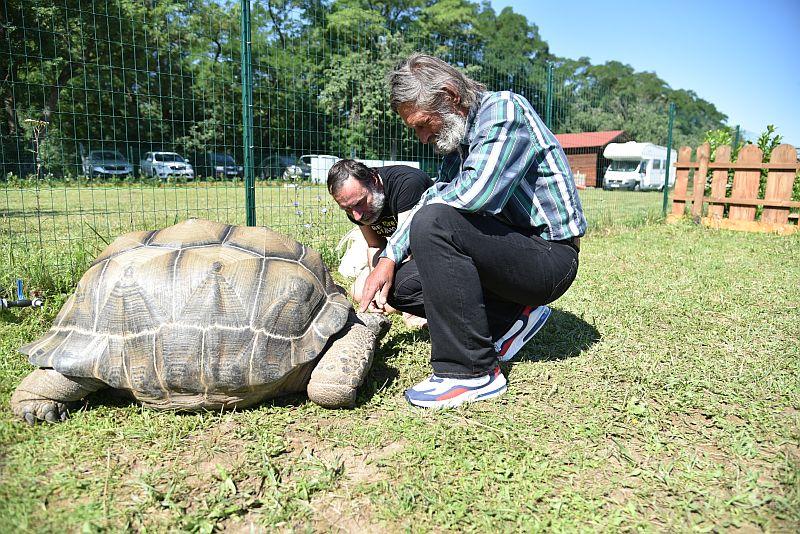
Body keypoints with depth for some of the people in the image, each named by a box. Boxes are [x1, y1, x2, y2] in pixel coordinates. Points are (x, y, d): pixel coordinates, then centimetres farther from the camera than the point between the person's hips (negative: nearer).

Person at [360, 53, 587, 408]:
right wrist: (389, 257, 1)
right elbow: (430, 201, 14)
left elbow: (474, 193, -32)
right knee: (396, 281, 8)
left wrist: (430, 198, -10)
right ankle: (514, 316, 8)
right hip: (511, 248, 9)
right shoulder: (456, 138, 10)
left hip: (551, 258, -9)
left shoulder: (505, 110, -16)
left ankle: (472, 372, -22)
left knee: (435, 223, -29)